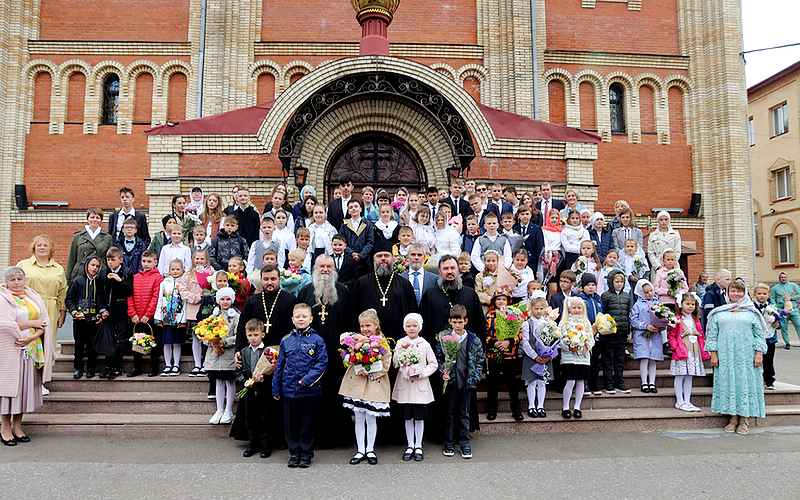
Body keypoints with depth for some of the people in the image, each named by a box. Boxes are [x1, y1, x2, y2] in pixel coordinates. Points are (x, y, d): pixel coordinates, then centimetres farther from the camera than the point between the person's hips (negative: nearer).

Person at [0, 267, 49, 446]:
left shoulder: (34, 297, 9)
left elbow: (45, 321, 3)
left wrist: (32, 337, -12)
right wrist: (31, 324, -12)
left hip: (30, 350, 4)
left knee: (25, 385, 7)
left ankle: (17, 425, 18)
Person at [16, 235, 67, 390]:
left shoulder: (59, 269, 14)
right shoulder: (23, 265, 8)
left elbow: (62, 293, 14)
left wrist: (62, 313, 9)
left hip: (50, 313, 2)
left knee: (47, 346, 2)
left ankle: (41, 381, 10)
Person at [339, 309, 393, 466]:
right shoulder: (357, 340, 3)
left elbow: (385, 366, -10)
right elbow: (343, 337, -11)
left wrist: (369, 371, -19)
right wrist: (355, 337, -23)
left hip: (374, 384, -3)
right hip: (357, 383, 3)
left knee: (371, 418, 6)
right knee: (359, 418, 9)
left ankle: (370, 450, 21)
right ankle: (360, 450, 20)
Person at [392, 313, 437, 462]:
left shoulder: (424, 344, -2)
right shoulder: (400, 343, 1)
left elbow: (434, 364, 0)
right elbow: (395, 364, -4)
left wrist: (422, 373, -13)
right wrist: (402, 350, -18)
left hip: (420, 385, -1)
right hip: (404, 384, 1)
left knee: (419, 417, 6)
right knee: (408, 417, 10)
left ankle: (418, 446, 18)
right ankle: (410, 445, 22)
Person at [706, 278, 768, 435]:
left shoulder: (751, 312, 8)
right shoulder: (718, 313, 9)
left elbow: (759, 334, 5)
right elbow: (712, 334, 7)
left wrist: (759, 353, -3)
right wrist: (713, 354, 0)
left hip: (746, 357, -1)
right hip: (725, 356, 1)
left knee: (746, 384, 0)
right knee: (728, 384, 1)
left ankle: (745, 419, 8)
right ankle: (733, 417, 10)